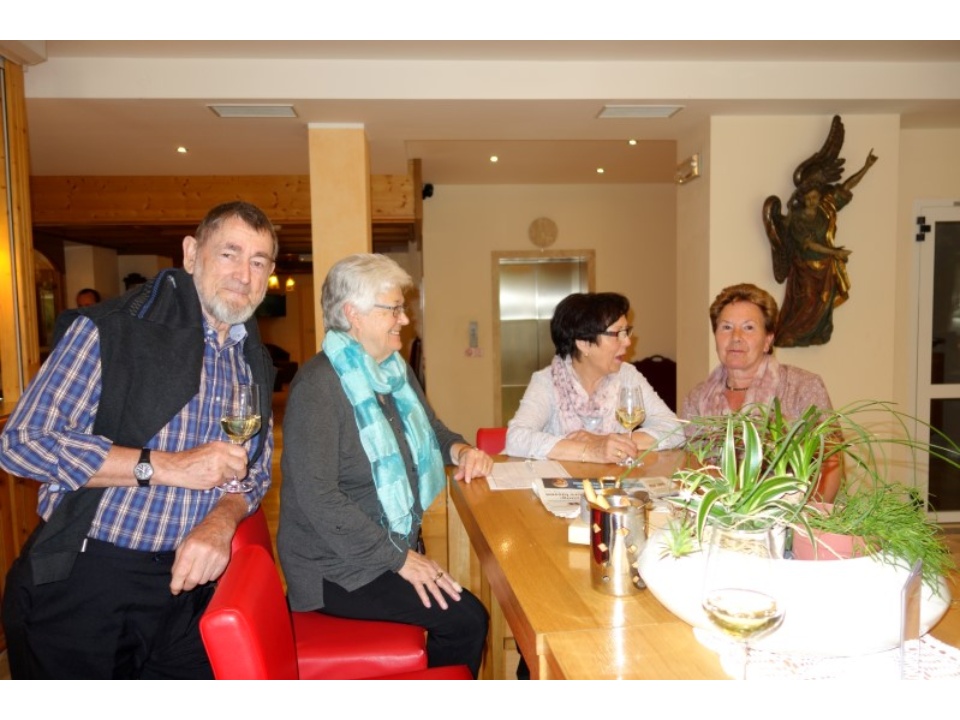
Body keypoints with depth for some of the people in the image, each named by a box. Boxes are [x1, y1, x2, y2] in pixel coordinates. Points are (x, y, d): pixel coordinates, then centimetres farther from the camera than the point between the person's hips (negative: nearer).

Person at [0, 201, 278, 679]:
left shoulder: (255, 365, 7)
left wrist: (222, 520, -11)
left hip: (180, 583, 5)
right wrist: (163, 466, -22)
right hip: (79, 583, -4)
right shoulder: (112, 329, -11)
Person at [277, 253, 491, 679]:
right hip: (338, 568, -7)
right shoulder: (317, 386, -18)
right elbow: (318, 498, -24)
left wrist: (459, 449, -2)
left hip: (398, 545, 8)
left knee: (464, 614, -9)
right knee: (466, 620, -15)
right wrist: (399, 558, -21)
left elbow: (430, 429, 21)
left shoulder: (394, 371, 8)